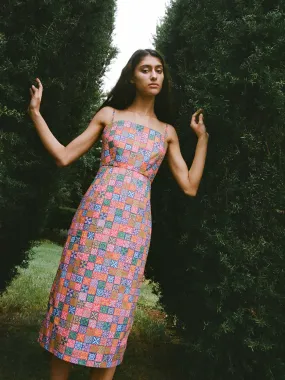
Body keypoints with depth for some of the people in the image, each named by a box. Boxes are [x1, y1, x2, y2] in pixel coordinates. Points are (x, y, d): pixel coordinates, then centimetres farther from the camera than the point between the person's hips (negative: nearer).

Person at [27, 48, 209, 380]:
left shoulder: (167, 132, 15)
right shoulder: (109, 115, 10)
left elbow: (190, 187, 10)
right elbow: (64, 156, 7)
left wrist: (202, 137, 12)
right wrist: (35, 112, 5)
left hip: (134, 224, 1)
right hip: (96, 214, -1)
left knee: (114, 307, 4)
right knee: (76, 294, 1)